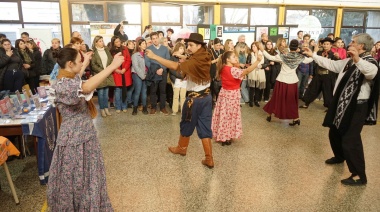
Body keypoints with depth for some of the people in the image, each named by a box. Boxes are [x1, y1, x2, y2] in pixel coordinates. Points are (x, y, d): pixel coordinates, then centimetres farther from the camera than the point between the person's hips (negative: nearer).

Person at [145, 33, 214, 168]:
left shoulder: (194, 61, -21)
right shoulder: (205, 58, 4)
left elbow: (175, 66, -32)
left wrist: (154, 57, -34)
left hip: (194, 98, -7)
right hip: (206, 96, 7)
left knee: (187, 124, 16)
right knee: (205, 127, 9)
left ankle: (181, 148, 38)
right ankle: (209, 159, 9)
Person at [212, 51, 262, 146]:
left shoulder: (224, 68, 2)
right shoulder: (232, 70, -25)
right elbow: (247, 71, -36)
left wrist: (236, 64, 7)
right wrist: (258, 61, -40)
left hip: (225, 93, 8)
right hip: (231, 95, -8)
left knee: (224, 115, 16)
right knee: (229, 116, 5)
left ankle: (222, 135, 28)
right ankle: (225, 137, 17)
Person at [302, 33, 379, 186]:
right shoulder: (348, 61, 13)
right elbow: (330, 64, 22)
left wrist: (357, 59, -58)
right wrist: (313, 55, 21)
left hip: (357, 107, -9)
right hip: (342, 104, 9)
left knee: (350, 140, -11)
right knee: (334, 133, 23)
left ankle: (359, 176, 0)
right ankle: (339, 157, 49)